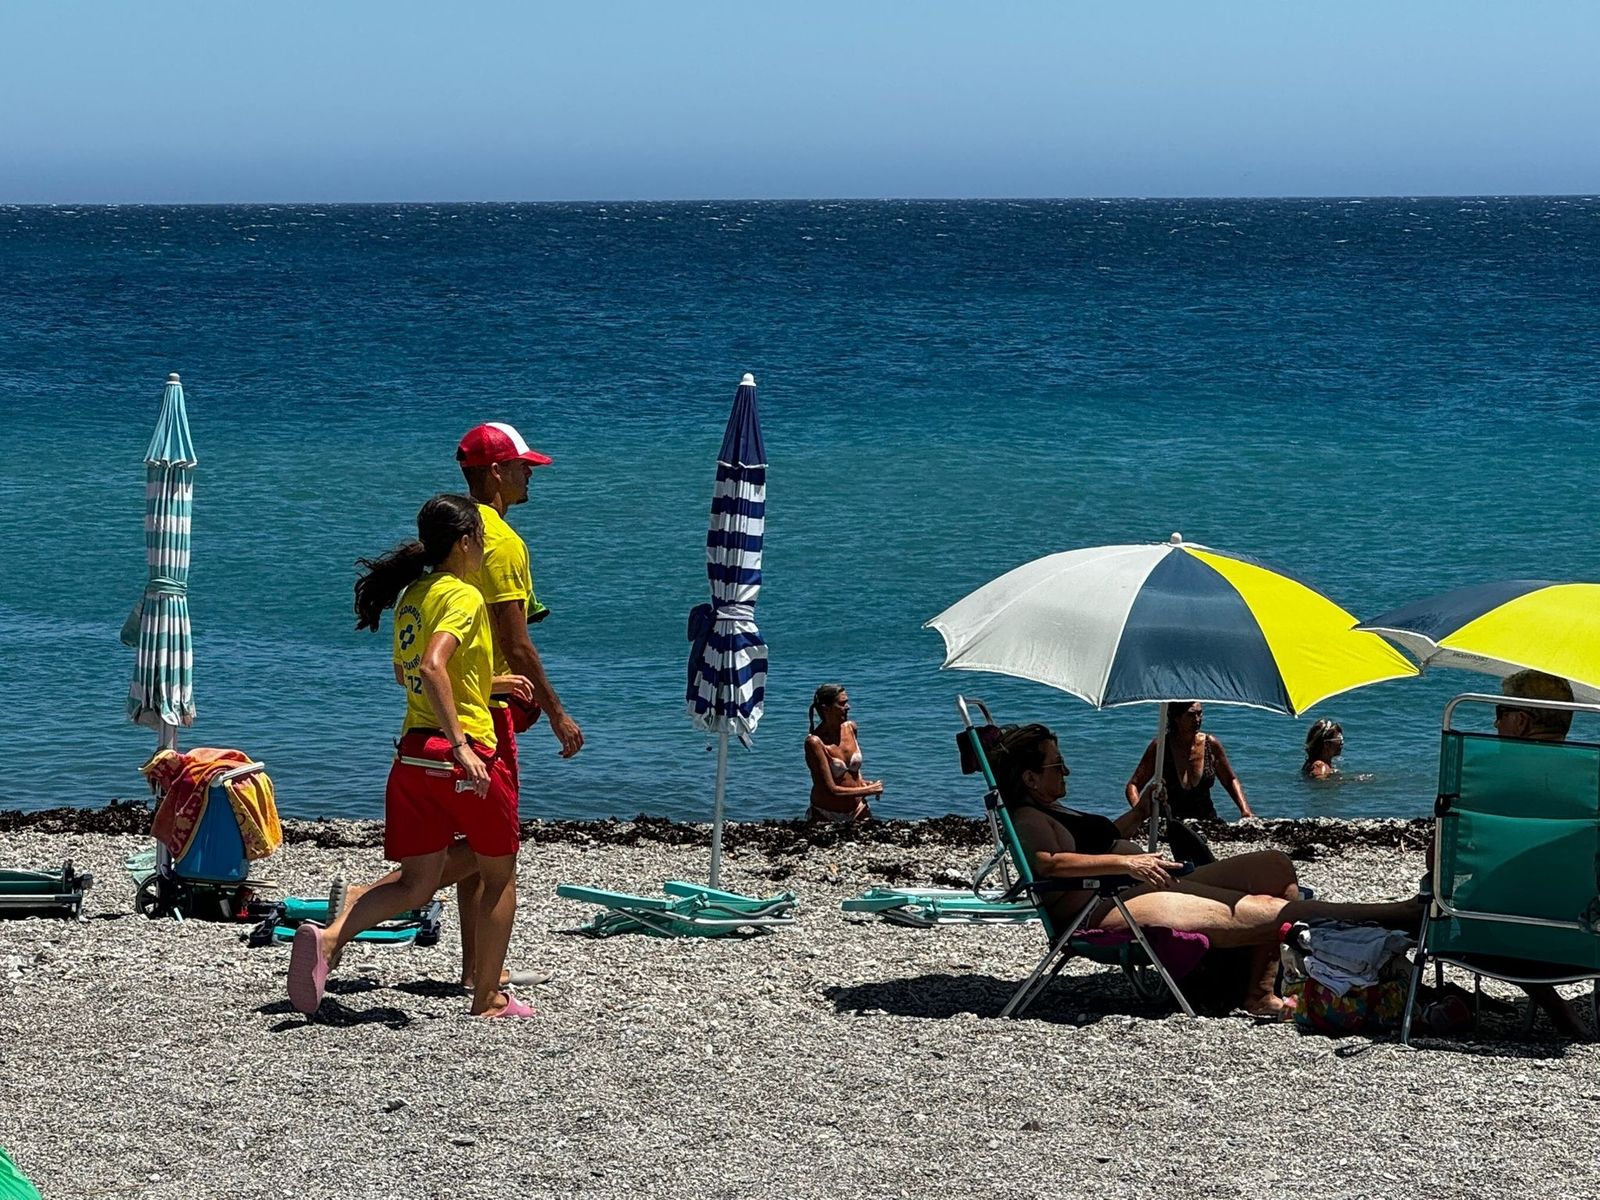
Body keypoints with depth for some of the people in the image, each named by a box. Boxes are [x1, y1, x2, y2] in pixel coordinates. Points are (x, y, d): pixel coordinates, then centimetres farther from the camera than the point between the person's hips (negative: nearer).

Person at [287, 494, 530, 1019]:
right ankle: (488, 999, 16)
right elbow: (433, 666, -27)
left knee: (415, 883, 10)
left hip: (412, 754, 7)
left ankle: (328, 937, -14)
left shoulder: (411, 595, 14)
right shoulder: (463, 596, -12)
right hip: (461, 754, -7)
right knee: (499, 874, 12)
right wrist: (462, 746, -29)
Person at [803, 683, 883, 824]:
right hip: (826, 816, -5)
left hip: (858, 811, 5)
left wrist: (862, 782, 2)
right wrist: (869, 790, -14)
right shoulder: (814, 742, -20)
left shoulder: (850, 727, 0)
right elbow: (831, 790, -21)